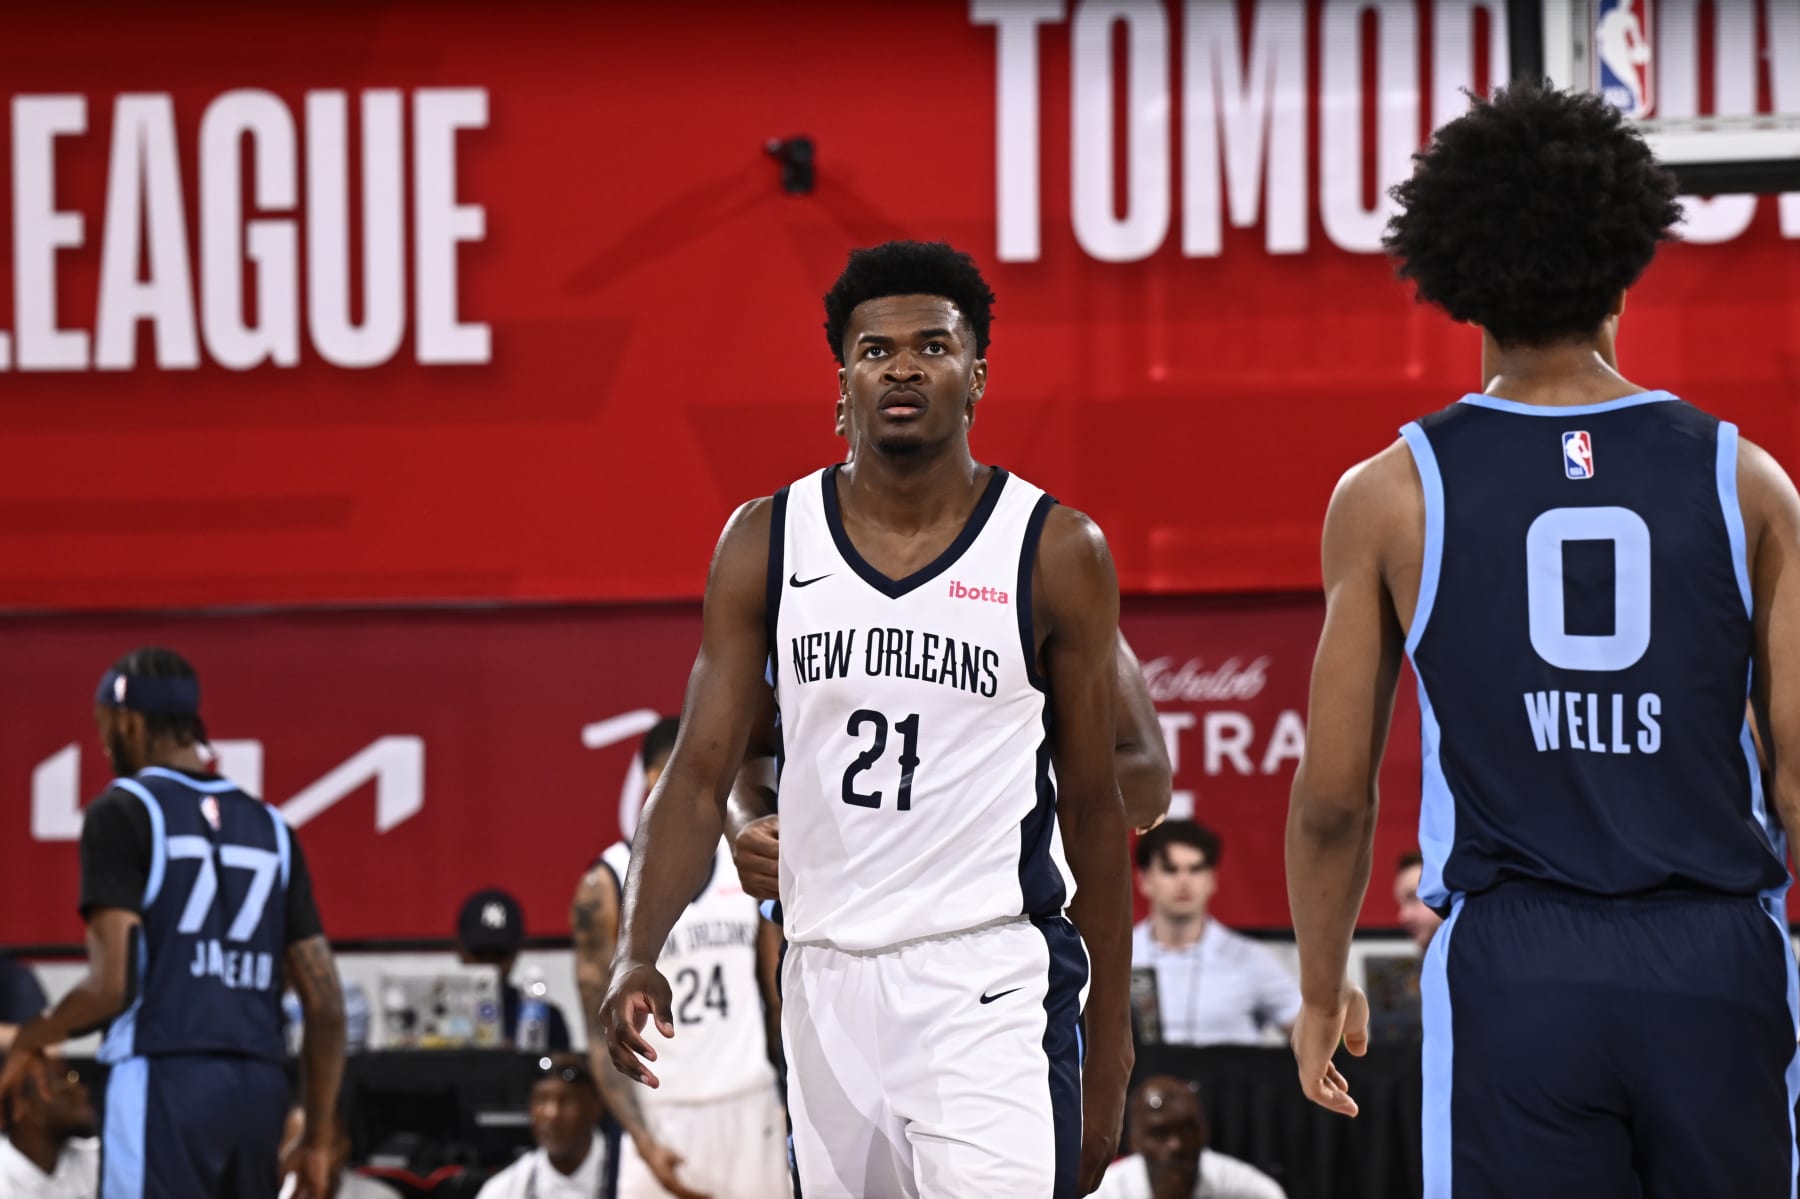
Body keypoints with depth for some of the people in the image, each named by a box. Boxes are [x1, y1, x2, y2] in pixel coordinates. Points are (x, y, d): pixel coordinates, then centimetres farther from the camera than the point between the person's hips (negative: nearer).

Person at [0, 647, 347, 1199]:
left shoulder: (123, 812, -1)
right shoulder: (270, 827, 17)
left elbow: (111, 985, -11)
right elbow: (325, 1004, 13)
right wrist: (318, 1138, 20)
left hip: (165, 1080, -6)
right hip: (260, 1085, 6)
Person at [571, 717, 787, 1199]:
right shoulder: (607, 887, -7)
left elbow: (777, 995, 12)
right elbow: (601, 1033, -8)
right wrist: (643, 1140, -18)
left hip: (750, 1108, 4)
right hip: (664, 1116, -3)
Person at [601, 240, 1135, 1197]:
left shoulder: (1054, 552, -1)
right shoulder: (766, 542, 5)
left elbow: (1093, 807, 4)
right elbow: (700, 771, 3)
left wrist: (1110, 1045, 4)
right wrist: (637, 954, -13)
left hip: (990, 984, -3)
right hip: (826, 976, 4)